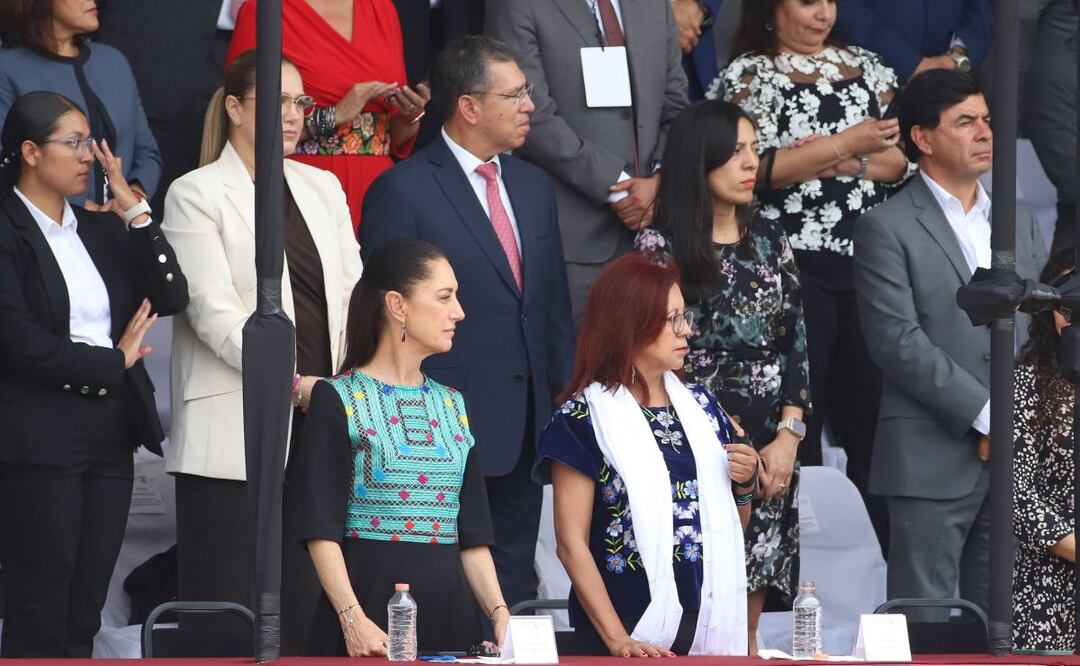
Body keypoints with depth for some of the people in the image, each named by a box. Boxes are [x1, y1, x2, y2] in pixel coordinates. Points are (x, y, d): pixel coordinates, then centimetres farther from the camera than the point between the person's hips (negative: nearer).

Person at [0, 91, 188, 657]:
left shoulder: (99, 230, 15)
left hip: (109, 439, 7)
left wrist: (134, 213, -1)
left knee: (83, 620, 6)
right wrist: (115, 361, -6)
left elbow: (171, 298, 6)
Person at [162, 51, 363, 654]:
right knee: (226, 607, -5)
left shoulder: (323, 188, 17)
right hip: (234, 431, -5)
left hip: (319, 423, 5)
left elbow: (351, 291, 13)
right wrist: (293, 383, -18)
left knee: (308, 606, 1)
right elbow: (215, 312, -10)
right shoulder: (197, 195, 0)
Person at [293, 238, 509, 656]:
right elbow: (322, 530, -8)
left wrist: (499, 613, -1)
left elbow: (473, 533, 14)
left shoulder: (451, 405, 17)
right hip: (372, 601, -5)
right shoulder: (338, 400, -1)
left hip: (450, 610, 5)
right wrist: (353, 618, -20)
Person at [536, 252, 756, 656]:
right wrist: (618, 640, -20)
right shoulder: (584, 417, -6)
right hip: (634, 628, -5)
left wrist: (744, 483, -2)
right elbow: (572, 544, -11)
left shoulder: (700, 406, 10)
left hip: (709, 623, 5)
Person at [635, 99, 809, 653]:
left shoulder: (769, 242, 11)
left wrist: (787, 438, -4)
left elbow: (795, 344, 8)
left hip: (769, 446, 5)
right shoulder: (660, 246, -5)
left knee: (753, 584, 6)